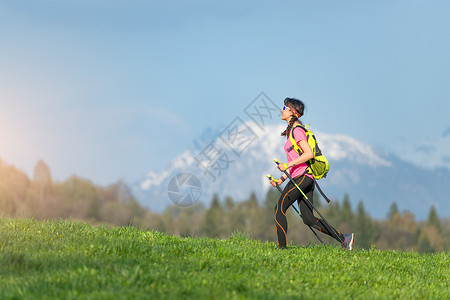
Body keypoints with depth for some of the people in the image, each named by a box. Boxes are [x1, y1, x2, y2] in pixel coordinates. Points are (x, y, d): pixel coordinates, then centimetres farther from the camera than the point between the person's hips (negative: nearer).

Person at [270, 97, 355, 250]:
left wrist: (287, 165, -20)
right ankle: (344, 238, 3)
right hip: (307, 179, 10)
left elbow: (308, 154, -20)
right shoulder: (292, 130, 22)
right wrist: (282, 179, 22)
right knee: (309, 219, 5)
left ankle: (281, 246, -5)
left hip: (302, 177, -10)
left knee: (279, 209, -6)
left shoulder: (297, 130, -9)